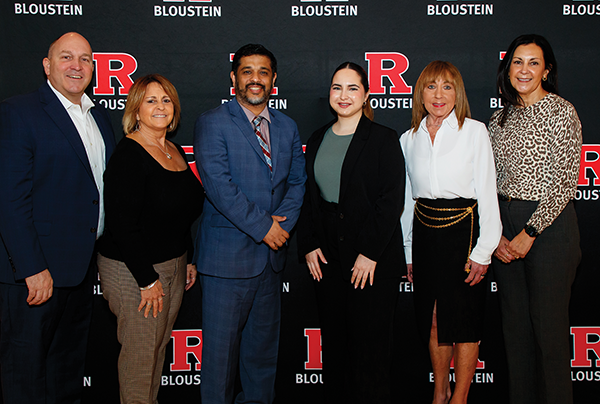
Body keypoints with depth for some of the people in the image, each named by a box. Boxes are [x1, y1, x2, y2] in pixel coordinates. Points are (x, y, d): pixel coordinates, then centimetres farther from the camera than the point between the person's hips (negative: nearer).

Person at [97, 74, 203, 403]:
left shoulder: (175, 151, 9)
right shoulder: (128, 154, -17)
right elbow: (122, 225, -21)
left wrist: (188, 260, 17)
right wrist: (148, 279, -20)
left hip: (173, 265, 8)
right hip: (135, 271, -8)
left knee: (160, 345, 18)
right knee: (140, 352, 3)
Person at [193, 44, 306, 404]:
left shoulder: (287, 127, 12)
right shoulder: (213, 123, -5)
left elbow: (297, 181, 10)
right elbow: (218, 185, -15)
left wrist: (282, 222, -7)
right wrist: (262, 226, -15)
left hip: (272, 252, 5)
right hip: (227, 252, -5)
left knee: (264, 342, 16)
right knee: (221, 345, 3)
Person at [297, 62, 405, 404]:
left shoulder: (384, 139, -5)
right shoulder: (318, 141, 11)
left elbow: (392, 200, -10)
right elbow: (309, 197, 13)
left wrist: (369, 253, -15)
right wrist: (309, 245, 3)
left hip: (375, 259, -5)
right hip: (328, 256, 5)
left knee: (370, 342, 2)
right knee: (333, 340, 12)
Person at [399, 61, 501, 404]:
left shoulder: (475, 131, -3)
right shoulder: (410, 139, 7)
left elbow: (487, 192, -6)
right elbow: (407, 198, 11)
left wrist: (482, 250, -11)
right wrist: (409, 252, 10)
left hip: (463, 229, -3)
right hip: (425, 233, 4)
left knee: (464, 319, 3)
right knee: (433, 319, 12)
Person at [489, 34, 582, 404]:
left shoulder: (561, 112, -7)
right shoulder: (501, 118, 10)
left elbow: (567, 182, -12)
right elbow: (492, 180, 10)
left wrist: (529, 233, -14)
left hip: (548, 224, -5)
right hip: (505, 225, 6)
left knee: (548, 324, 3)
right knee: (514, 322, 13)